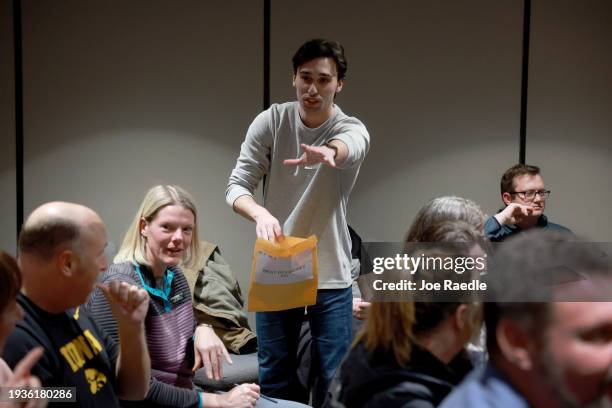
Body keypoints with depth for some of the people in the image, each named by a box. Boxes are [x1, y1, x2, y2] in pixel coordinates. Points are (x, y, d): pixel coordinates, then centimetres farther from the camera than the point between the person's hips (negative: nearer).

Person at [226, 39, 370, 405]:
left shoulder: (353, 130, -8)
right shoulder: (271, 122, -4)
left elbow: (349, 148, -34)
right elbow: (237, 186, -8)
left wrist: (327, 152, -59)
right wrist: (260, 213, -31)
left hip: (331, 276, -1)